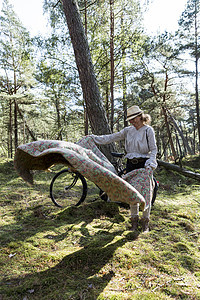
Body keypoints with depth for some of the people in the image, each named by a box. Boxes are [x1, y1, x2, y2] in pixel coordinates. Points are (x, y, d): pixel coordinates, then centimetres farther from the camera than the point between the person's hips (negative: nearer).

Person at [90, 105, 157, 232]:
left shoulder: (148, 130, -3)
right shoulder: (128, 130, 9)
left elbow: (154, 149, -4)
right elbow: (112, 137, 7)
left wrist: (150, 162, -19)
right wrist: (95, 138, 1)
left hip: (144, 164, -4)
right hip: (131, 164, 4)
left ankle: (145, 221, 18)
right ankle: (134, 219, 25)